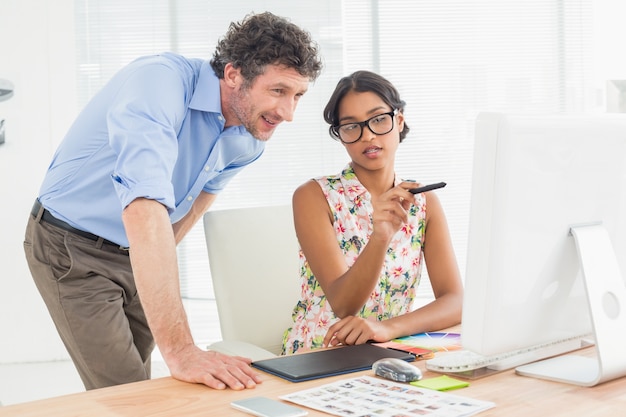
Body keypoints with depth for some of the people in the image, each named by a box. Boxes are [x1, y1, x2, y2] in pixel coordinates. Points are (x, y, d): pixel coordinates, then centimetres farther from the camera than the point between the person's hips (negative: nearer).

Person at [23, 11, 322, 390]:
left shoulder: (250, 139, -7)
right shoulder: (160, 80, -32)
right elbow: (144, 205, -44)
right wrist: (179, 349, -48)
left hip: (137, 255, 6)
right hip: (72, 246, -6)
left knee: (139, 382, 11)